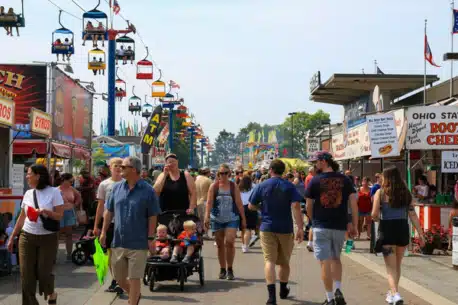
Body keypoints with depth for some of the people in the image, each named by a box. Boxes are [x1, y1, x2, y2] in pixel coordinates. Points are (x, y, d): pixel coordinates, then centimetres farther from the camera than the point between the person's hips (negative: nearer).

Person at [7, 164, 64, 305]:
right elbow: (21, 218, 13)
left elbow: (59, 216, -8)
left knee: (44, 272, -1)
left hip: (48, 238, -4)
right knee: (27, 275, 0)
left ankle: (51, 293, 30)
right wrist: (12, 237, 14)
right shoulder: (28, 193, 6)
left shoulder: (54, 192, -7)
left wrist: (45, 211, -24)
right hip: (27, 237, 4)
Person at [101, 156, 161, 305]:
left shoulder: (148, 190, -9)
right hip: (118, 242, 5)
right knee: (118, 277, 16)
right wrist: (104, 232, 6)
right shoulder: (117, 187, 4)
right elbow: (109, 211, 10)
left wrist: (151, 239, -10)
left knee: (134, 278, 3)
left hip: (138, 243, -5)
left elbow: (152, 217, -7)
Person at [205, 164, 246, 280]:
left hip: (232, 219, -1)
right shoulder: (214, 186, 2)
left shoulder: (234, 187, 2)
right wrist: (207, 216, -17)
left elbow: (239, 204, 2)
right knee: (220, 245, 7)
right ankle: (222, 269, 18)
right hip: (217, 219, 1)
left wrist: (243, 219, 1)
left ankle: (230, 269, -2)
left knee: (229, 242, -14)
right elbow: (209, 202, -5)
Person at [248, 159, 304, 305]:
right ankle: (283, 290, 36)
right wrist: (300, 228, -16)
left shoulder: (262, 186, -1)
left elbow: (251, 206, 4)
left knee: (269, 261, -7)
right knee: (284, 262, 17)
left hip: (267, 228, -1)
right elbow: (296, 206, -14)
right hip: (285, 229, 1)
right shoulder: (289, 186, -2)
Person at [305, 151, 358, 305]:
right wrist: (354, 225, 3)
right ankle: (338, 290, 6)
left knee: (325, 262, 2)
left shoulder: (315, 180, -4)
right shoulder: (345, 180, 3)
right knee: (336, 258, 21)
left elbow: (309, 207, 1)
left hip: (321, 227, -3)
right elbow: (353, 203, -3)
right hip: (340, 227, 3)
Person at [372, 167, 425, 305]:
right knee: (397, 265, 21)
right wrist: (420, 233, 1)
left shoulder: (381, 192, -4)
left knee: (391, 267, 1)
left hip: (387, 229, -3)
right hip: (403, 229, 4)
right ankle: (392, 292, 34)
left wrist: (378, 219, 12)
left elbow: (374, 214, -10)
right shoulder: (406, 193, 6)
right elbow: (413, 215, 0)